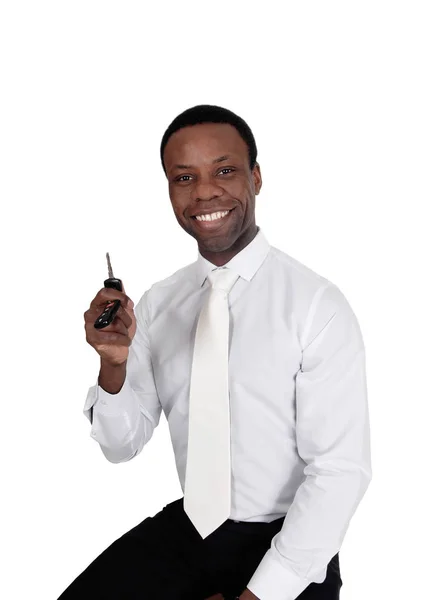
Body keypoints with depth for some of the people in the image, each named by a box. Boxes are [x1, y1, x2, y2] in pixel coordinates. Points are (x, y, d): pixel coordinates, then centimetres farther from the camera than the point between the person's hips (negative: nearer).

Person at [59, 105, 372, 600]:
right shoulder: (155, 304, 1)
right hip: (184, 528, 3)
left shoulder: (319, 307, -15)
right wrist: (114, 364, -16)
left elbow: (341, 470, -15)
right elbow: (121, 446, 3)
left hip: (284, 544, -3)